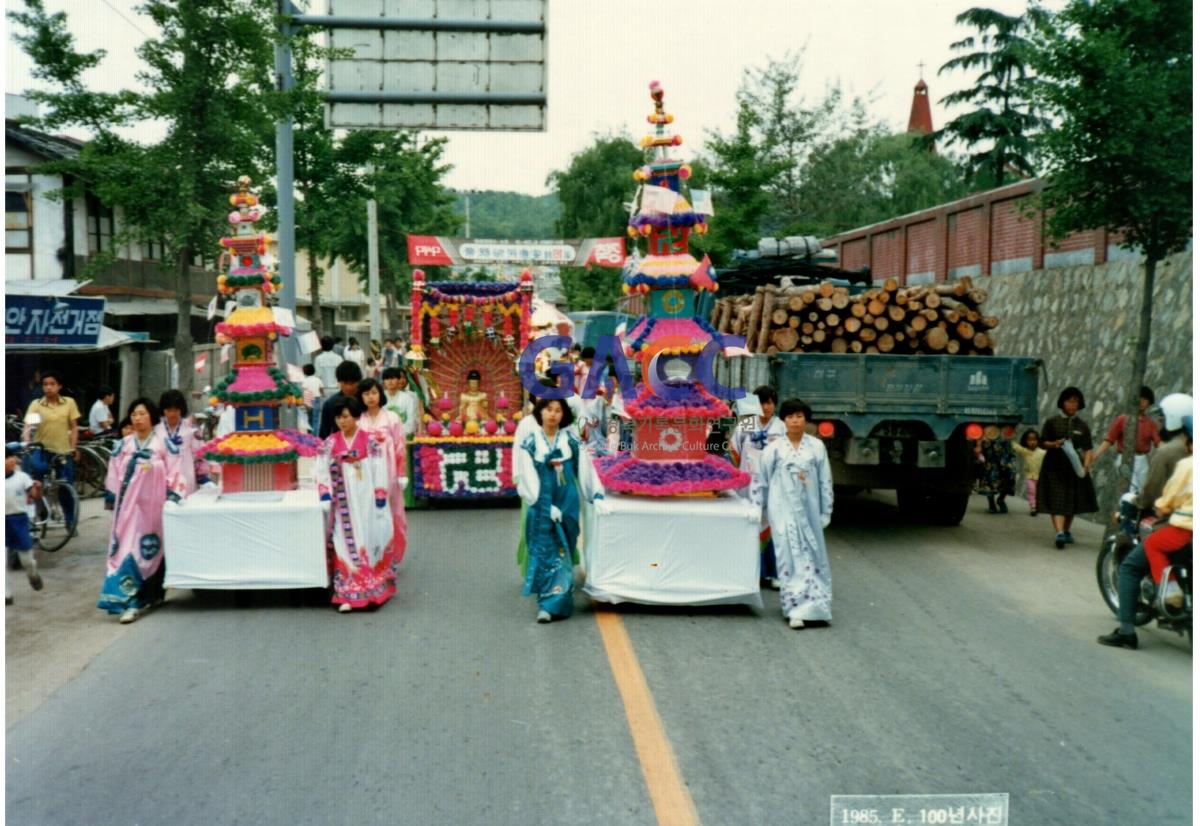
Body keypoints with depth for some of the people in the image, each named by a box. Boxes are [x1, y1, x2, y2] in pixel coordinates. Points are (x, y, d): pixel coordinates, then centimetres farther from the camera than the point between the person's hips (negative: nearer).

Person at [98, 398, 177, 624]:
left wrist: (171, 495, -10)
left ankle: (137, 600, -3)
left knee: (148, 549, -5)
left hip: (150, 504, -3)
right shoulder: (124, 445, 8)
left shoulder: (161, 444, -1)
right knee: (125, 547, 2)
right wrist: (110, 497, 7)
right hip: (128, 504, 3)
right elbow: (115, 473, 11)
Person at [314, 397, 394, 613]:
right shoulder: (329, 443, 3)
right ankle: (348, 595, -1)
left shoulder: (370, 442, -3)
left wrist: (380, 498, -9)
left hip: (366, 500, -1)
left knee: (369, 542, 5)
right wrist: (325, 496, -9)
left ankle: (373, 588, 15)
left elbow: (379, 471, -4)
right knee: (346, 544, -1)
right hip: (343, 503, 1)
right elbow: (322, 471, 3)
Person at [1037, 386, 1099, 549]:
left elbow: (1087, 449, 4)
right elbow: (1043, 442, 3)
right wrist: (1053, 444, -18)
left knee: (1073, 501, 11)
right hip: (1055, 466, -3)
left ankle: (1066, 531, 28)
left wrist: (1086, 465, -12)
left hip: (1074, 466, 3)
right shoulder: (1052, 422, 2)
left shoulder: (1082, 425, 7)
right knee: (1057, 500, -13)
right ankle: (1059, 533, -23)